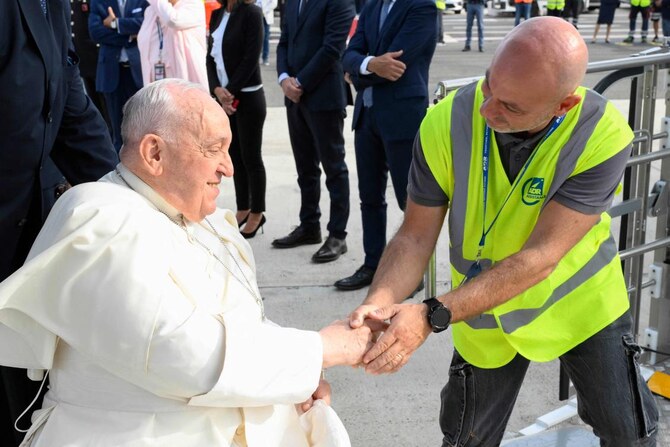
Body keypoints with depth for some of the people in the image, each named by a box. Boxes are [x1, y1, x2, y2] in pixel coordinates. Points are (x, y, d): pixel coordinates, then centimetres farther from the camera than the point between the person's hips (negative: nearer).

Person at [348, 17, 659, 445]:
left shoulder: (603, 136, -29)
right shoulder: (446, 123, -24)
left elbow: (538, 258, -32)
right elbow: (415, 236, -17)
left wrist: (433, 315, -40)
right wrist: (378, 305, -36)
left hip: (581, 299, -1)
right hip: (486, 314, 1)